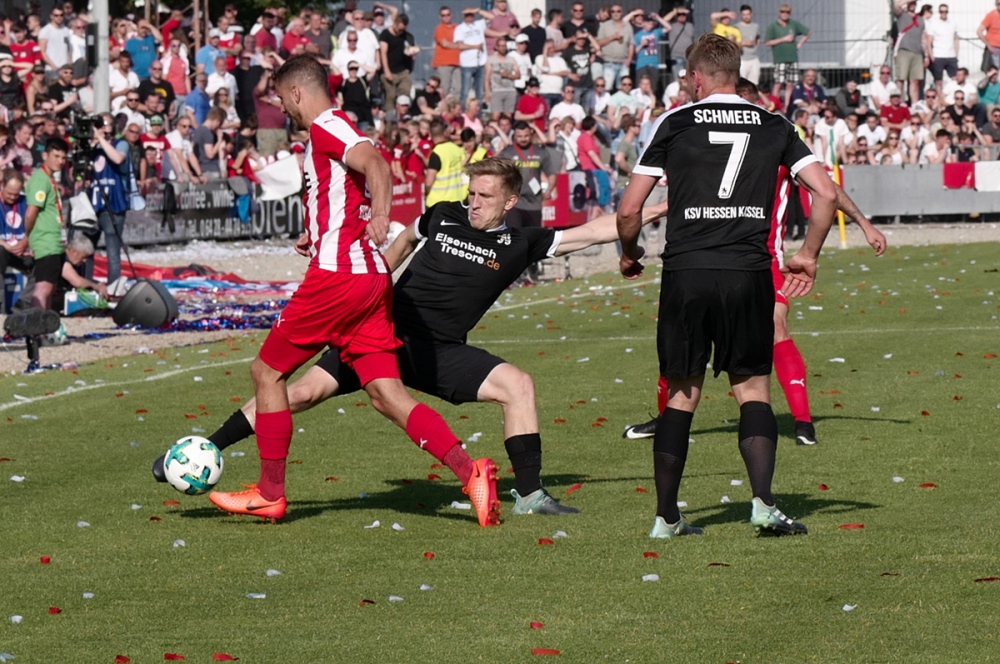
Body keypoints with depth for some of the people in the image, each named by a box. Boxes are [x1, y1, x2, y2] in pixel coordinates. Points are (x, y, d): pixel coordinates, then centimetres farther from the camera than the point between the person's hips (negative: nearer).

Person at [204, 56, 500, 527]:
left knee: (266, 371, 4)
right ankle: (470, 473, -15)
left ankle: (270, 493, 8)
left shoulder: (326, 126, -5)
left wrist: (379, 214, -40)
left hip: (337, 275, -9)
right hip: (371, 276, 9)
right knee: (385, 393, 0)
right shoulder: (334, 132, 23)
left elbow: (374, 164, -25)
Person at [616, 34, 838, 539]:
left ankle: (666, 517, 11)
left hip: (685, 274, 0)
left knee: (682, 397, 8)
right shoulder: (774, 127, 9)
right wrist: (807, 257, 14)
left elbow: (629, 209, 3)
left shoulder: (674, 124, 4)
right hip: (749, 274, 1)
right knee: (753, 391, 9)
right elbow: (826, 193, 3)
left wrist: (629, 255, 21)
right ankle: (763, 504, -8)